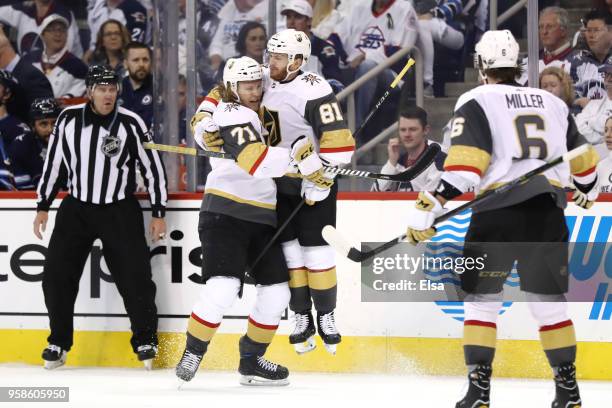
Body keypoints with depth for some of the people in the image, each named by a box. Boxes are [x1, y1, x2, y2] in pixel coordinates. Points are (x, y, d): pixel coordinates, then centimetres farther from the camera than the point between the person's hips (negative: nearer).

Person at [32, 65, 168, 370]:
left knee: (135, 277, -7)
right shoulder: (68, 119, -5)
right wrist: (43, 206, 8)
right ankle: (58, 344, 10)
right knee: (56, 276, -5)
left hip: (119, 210, -2)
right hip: (76, 208, 2)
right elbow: (53, 162, 7)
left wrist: (158, 213, -2)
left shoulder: (131, 124, -10)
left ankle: (146, 341, 10)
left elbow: (153, 167, -2)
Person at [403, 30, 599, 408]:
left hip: (498, 211, -4)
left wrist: (428, 207, -14)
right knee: (549, 300, 14)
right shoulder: (553, 102, 16)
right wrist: (588, 189, 47)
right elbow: (583, 157, 26)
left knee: (482, 298, 7)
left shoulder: (477, 102, 1)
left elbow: (464, 163, -13)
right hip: (549, 214, 4)